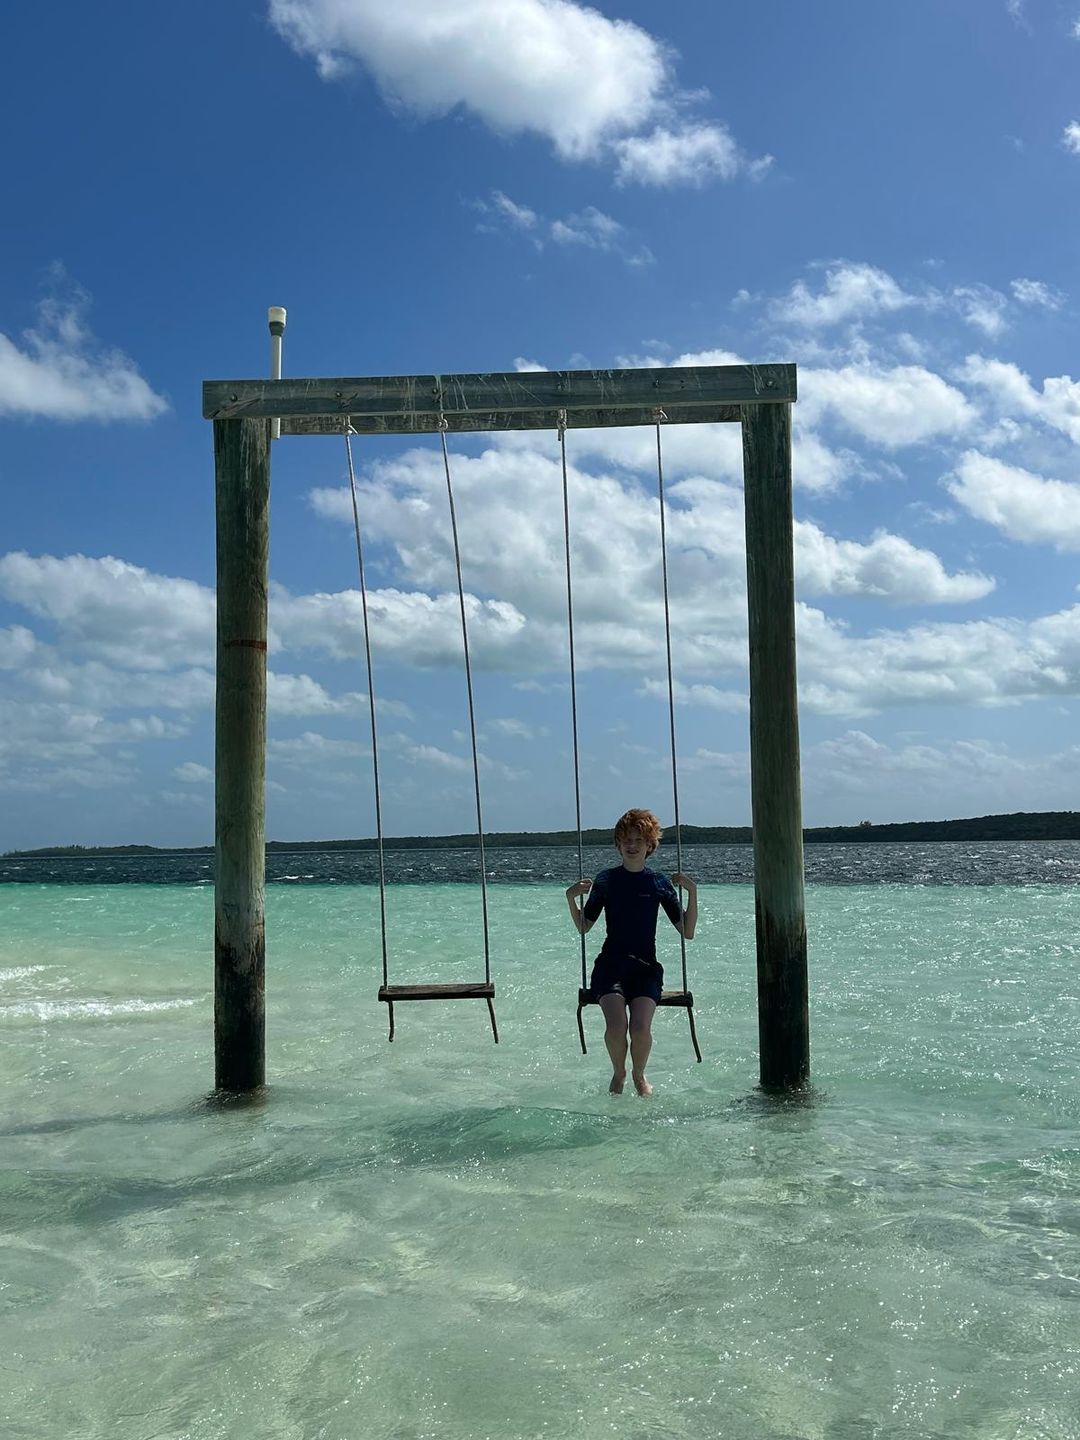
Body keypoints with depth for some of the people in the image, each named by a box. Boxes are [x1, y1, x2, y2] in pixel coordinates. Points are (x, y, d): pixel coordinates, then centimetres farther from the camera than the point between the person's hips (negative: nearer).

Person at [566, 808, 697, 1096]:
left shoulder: (659, 883, 7)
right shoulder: (606, 880, 6)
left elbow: (687, 932, 6)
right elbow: (583, 927, 11)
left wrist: (692, 892, -6)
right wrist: (571, 898, -5)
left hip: (646, 966, 0)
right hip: (611, 964, 0)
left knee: (641, 1027, -24)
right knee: (616, 1025, -26)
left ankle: (639, 1075, 10)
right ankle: (618, 1073, 7)